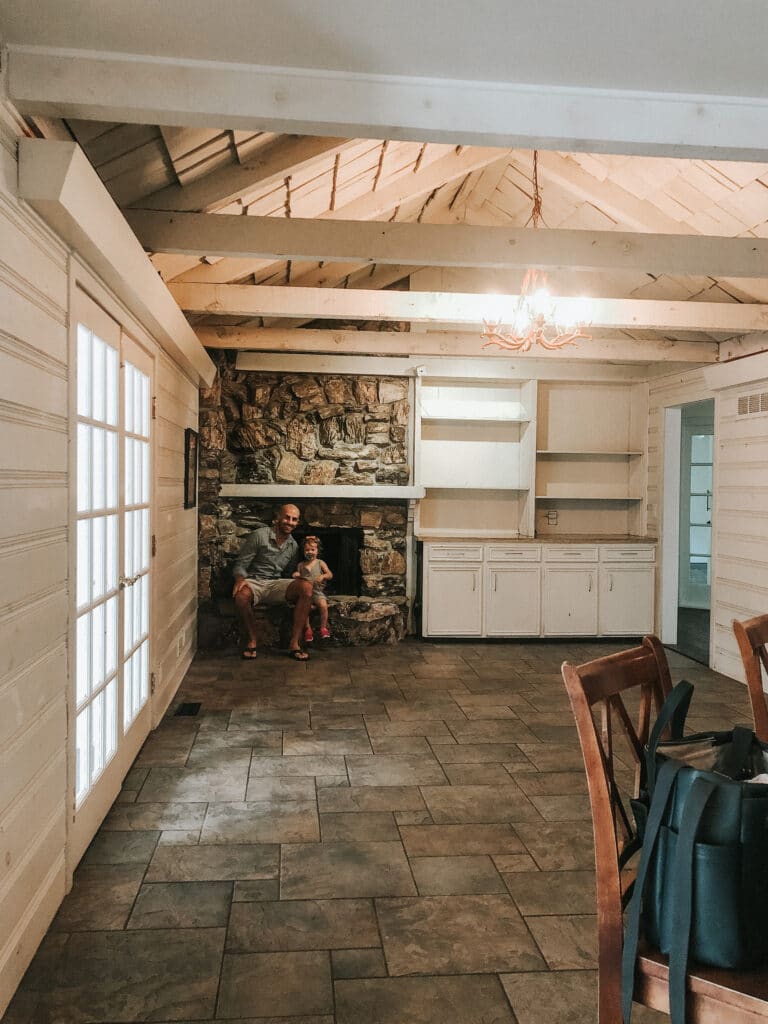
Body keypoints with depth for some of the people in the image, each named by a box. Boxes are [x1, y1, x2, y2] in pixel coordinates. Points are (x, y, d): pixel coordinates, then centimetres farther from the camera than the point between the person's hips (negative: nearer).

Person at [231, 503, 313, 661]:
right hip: (254, 581, -4)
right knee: (241, 596, -42)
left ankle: (294, 643, -25)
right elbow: (241, 564, -3)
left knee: (306, 587, -27)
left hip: (276, 584, 4)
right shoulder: (259, 536, -3)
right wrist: (240, 578, -25)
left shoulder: (293, 546, 14)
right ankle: (251, 641, -15)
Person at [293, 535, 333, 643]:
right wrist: (296, 576, -5)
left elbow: (330, 575, 3)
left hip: (317, 591, -1)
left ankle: (323, 628, -9)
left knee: (323, 605, -28)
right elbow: (298, 580, 18)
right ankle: (307, 629, -11)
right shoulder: (301, 565, 13)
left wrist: (323, 576, -17)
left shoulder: (320, 563, 9)